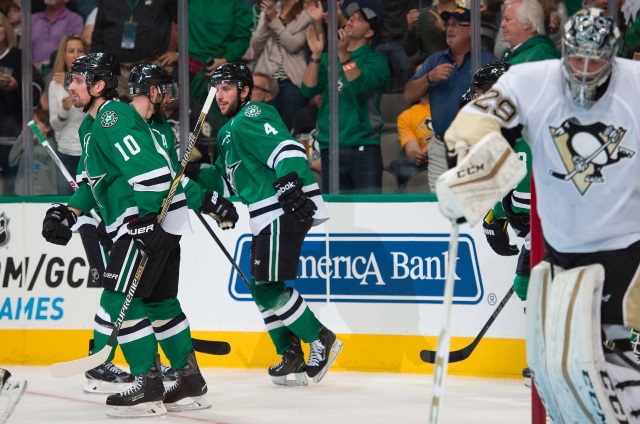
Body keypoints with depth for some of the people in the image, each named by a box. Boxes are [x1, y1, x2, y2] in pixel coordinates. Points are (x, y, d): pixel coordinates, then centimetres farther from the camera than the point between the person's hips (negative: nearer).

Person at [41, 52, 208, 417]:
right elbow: (94, 181, 27)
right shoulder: (92, 126, 19)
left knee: (119, 301, -10)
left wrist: (147, 217, -29)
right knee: (159, 302, 15)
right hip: (146, 221, 11)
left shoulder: (113, 118, -15)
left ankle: (149, 387, -6)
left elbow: (149, 168, -25)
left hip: (153, 219, -11)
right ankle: (191, 383, 21)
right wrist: (69, 212, 13)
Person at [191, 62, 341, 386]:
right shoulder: (230, 130, 24)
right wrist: (199, 183, 21)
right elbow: (225, 174, 35)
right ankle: (291, 354, 16)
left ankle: (321, 340, -7)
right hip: (267, 217, 11)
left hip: (287, 210, -11)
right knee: (259, 286, 11)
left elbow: (286, 147, -23)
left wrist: (289, 183, -36)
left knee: (268, 284, -14)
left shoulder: (250, 117, -8)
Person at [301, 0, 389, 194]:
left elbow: (361, 86, -16)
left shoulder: (375, 60, 2)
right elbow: (308, 90, 2)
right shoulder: (328, 59, 15)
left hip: (364, 147, -4)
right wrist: (316, 55, -7)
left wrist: (344, 55, -24)